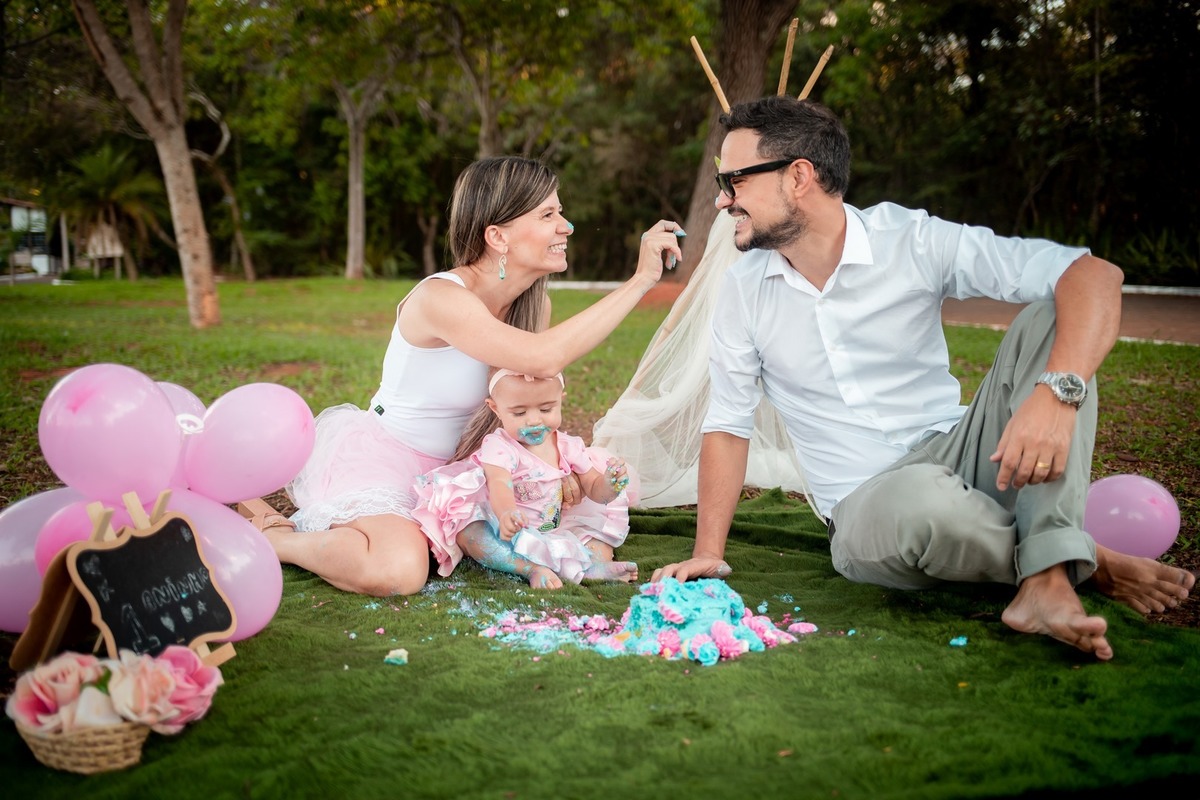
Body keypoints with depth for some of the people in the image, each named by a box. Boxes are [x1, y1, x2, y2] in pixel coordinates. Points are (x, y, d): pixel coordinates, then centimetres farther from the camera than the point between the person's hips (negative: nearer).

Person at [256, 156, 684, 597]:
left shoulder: (532, 302, -1)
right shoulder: (441, 298, -26)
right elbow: (543, 357, -40)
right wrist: (641, 280, -36)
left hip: (441, 470, 10)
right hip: (375, 458, -9)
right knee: (397, 571, -33)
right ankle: (273, 534, -1)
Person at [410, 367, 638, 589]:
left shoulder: (568, 446, -1)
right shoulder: (499, 447, -18)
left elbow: (593, 489, 3)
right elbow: (500, 485, -38)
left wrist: (609, 485, -23)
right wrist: (505, 513, -62)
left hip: (554, 530, 5)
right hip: (506, 531, -5)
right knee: (464, 528, -33)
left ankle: (596, 563, -30)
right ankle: (531, 569, -42)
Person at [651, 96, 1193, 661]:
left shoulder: (913, 240, -8)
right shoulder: (744, 290, 1)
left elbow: (1094, 275, -15)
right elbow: (727, 424, 7)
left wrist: (1056, 393, -33)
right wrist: (708, 555, -1)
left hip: (956, 460, 1)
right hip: (864, 514, 0)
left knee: (1051, 316, -20)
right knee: (919, 496, -38)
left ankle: (1048, 577, -32)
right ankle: (1089, 562, -8)